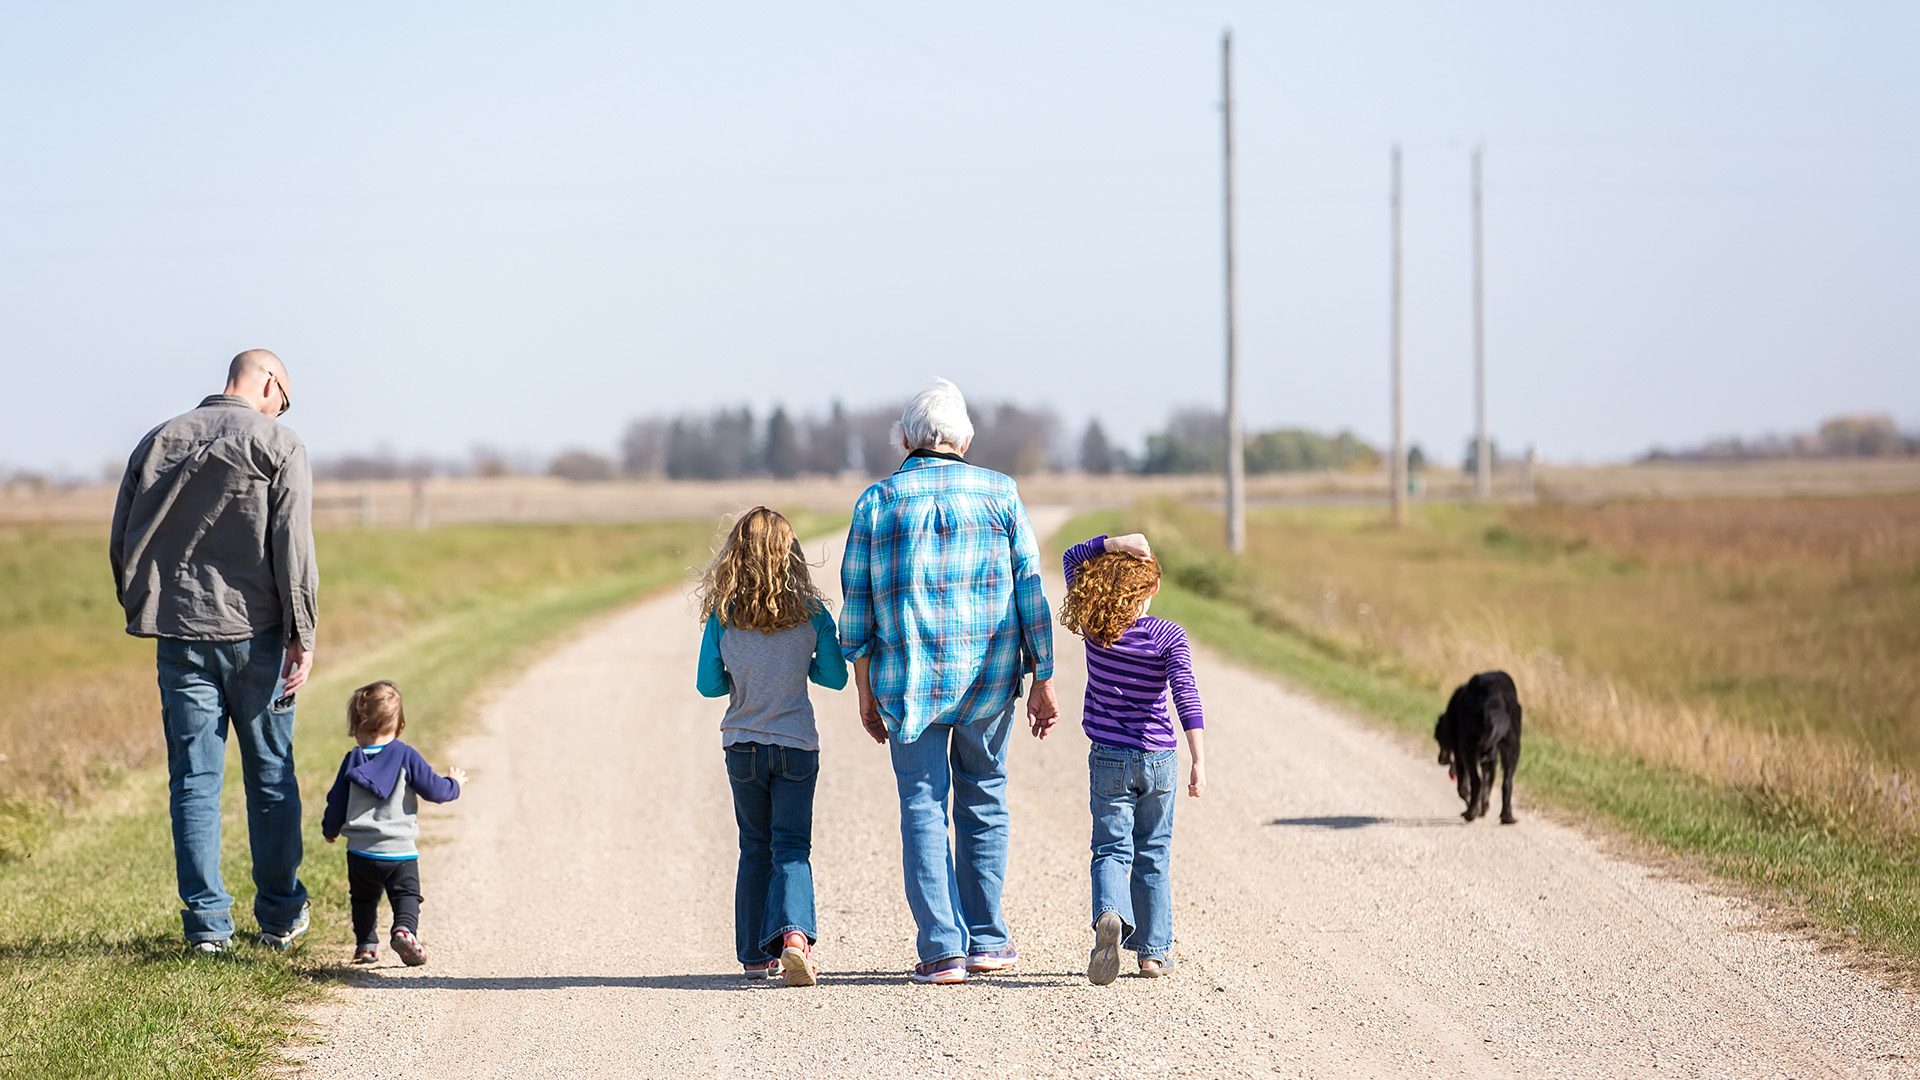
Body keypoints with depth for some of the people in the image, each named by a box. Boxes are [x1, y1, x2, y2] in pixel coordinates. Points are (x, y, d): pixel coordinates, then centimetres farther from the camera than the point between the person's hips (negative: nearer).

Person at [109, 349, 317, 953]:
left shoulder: (158, 443, 10)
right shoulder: (277, 444, -3)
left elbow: (122, 543, 11)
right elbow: (292, 545, -11)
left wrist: (143, 610, 21)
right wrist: (302, 635, -10)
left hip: (179, 635, 3)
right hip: (254, 633, -3)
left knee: (193, 780, 5)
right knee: (272, 777, 8)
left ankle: (206, 921, 2)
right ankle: (280, 917, 13)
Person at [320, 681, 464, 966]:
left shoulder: (352, 761, 2)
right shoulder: (405, 756, -6)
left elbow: (336, 803, 8)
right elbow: (434, 789, -4)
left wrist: (330, 830, 26)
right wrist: (453, 784, 18)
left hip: (361, 851, 2)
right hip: (401, 851, -2)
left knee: (364, 899, 18)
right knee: (406, 894, 1)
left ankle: (366, 943, 14)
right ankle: (404, 929, -24)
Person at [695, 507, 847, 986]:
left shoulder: (722, 616, -8)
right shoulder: (811, 613, -8)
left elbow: (708, 685, -3)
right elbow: (836, 677, 0)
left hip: (742, 746, 1)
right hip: (796, 745, -1)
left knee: (754, 848, 15)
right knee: (792, 846, 0)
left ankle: (756, 954, 17)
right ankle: (795, 932, -26)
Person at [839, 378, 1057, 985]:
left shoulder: (877, 502, 3)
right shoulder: (999, 494, 4)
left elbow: (856, 607, 2)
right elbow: (1030, 592, 1)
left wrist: (865, 694, 9)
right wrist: (1042, 681, 5)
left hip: (909, 678, -1)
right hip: (989, 680, 1)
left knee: (923, 809, 3)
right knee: (984, 803, 14)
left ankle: (942, 950, -6)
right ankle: (986, 941, 18)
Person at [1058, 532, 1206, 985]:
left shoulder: (1092, 627, -5)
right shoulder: (1168, 636, -11)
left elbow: (1073, 558, 7)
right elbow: (1186, 697, -20)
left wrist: (1118, 543, -8)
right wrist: (1199, 763, -21)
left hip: (1108, 760, 0)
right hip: (1158, 759, 0)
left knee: (1112, 849, 1)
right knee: (1154, 854, 13)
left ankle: (1109, 915, -29)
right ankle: (1153, 951, 15)